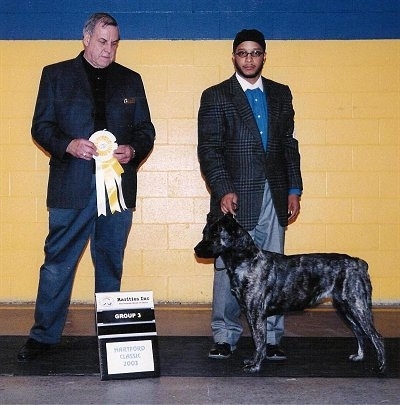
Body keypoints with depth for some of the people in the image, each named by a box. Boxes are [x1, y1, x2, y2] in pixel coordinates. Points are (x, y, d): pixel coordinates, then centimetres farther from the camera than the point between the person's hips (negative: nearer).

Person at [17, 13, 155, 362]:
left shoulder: (130, 80, 14)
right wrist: (68, 145, -15)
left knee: (111, 263, 9)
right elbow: (41, 126, 3)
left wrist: (133, 150, -8)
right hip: (71, 186, -2)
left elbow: (146, 131, 13)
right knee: (58, 262, 1)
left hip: (117, 185, 2)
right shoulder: (56, 75, 8)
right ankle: (44, 334, 12)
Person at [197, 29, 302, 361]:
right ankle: (225, 337, 9)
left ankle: (271, 338, 11)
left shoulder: (280, 94, 15)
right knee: (228, 269, 0)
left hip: (274, 196, 3)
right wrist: (223, 191, -13)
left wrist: (294, 189, 8)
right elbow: (209, 149, -3)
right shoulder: (215, 97, 3)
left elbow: (289, 143, 14)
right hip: (235, 197, -3)